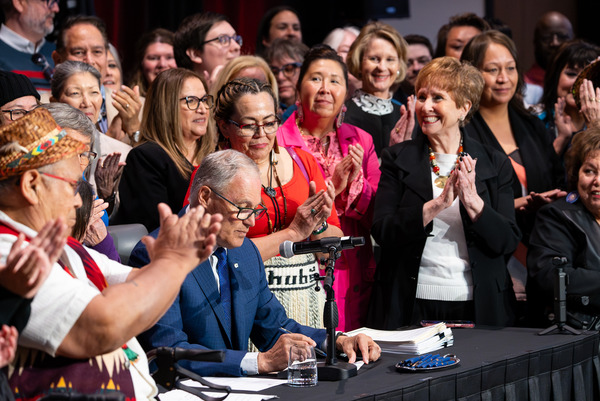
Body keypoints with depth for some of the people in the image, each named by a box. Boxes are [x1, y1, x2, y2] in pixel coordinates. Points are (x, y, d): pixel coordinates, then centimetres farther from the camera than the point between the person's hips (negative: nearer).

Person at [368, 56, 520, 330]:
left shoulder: (494, 164, 5)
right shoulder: (397, 159, 3)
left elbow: (508, 243, -2)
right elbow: (382, 233, -8)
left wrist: (473, 202, -18)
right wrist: (438, 204, -20)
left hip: (476, 307, 1)